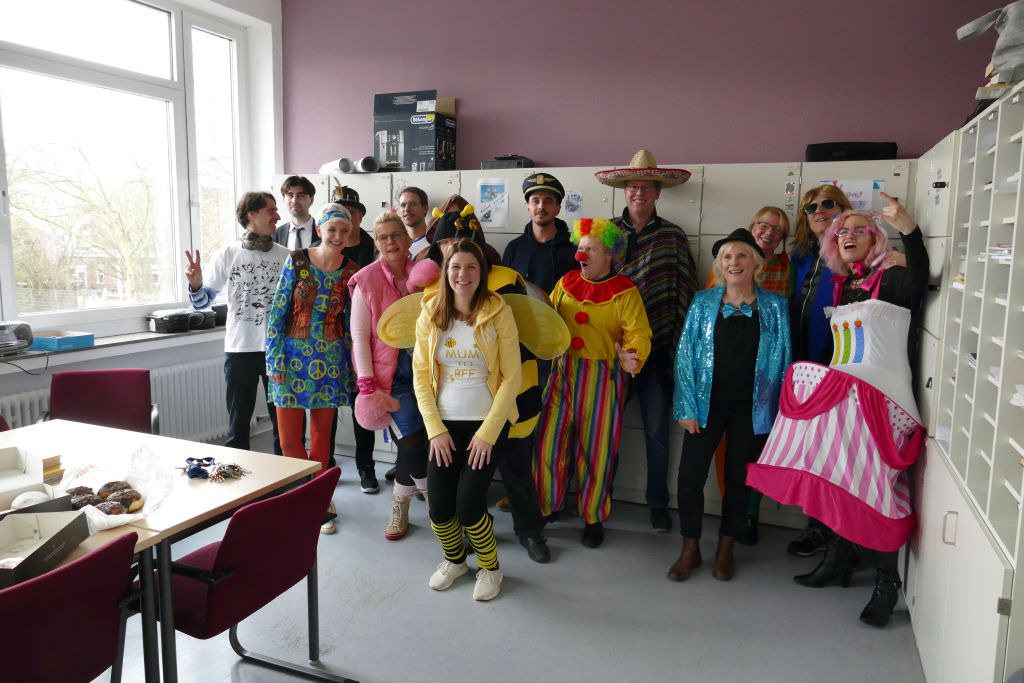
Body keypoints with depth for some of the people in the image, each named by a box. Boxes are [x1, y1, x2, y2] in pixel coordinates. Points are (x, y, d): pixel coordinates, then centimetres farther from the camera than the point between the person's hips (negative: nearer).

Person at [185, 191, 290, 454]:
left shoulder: (285, 256, 2)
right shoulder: (227, 255, -1)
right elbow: (203, 302, 3)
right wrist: (196, 284, -17)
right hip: (239, 350, -1)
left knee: (282, 421, 10)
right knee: (238, 424, 7)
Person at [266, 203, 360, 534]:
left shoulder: (351, 271, 0)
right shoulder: (296, 261, -6)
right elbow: (277, 312, -5)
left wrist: (352, 367, 6)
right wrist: (275, 361, -8)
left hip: (330, 359, 1)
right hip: (293, 356, -1)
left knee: (322, 434, 9)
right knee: (289, 438, 1)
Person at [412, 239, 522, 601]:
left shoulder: (498, 313, -8)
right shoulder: (430, 315, 0)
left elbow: (512, 377, -9)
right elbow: (421, 376, 1)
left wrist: (488, 432, -12)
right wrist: (436, 429, -6)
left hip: (487, 423, -3)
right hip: (444, 425, 3)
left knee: (469, 505, -10)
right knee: (439, 508, -2)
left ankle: (490, 567, 21)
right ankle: (454, 559, 32)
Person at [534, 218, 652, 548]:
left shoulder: (625, 292, -4)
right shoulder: (566, 283, 9)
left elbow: (639, 333, -12)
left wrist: (632, 356, -31)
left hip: (602, 378, -3)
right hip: (563, 373, 3)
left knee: (596, 450, 8)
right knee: (548, 443, 3)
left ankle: (593, 518, 27)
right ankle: (542, 508, 24)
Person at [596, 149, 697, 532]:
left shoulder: (673, 237, 1)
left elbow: (685, 293, 1)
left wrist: (679, 344, -3)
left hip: (657, 348, -1)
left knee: (657, 430, 7)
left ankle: (658, 503, 24)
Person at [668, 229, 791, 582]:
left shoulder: (775, 306, 1)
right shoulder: (703, 302, 1)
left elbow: (783, 358, 2)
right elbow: (686, 355, -1)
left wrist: (780, 409, -3)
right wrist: (686, 407, -7)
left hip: (752, 408, 0)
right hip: (708, 404, 0)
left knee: (738, 477, 11)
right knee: (690, 474, -3)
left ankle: (726, 548, 29)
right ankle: (690, 549, 17)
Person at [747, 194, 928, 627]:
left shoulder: (890, 280, -5)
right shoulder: (839, 287, 14)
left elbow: (918, 281, -29)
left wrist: (908, 228, -42)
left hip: (879, 399, -6)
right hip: (838, 395, 7)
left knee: (873, 486, -4)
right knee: (836, 480, 10)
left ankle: (887, 582, 11)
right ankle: (838, 561, 26)